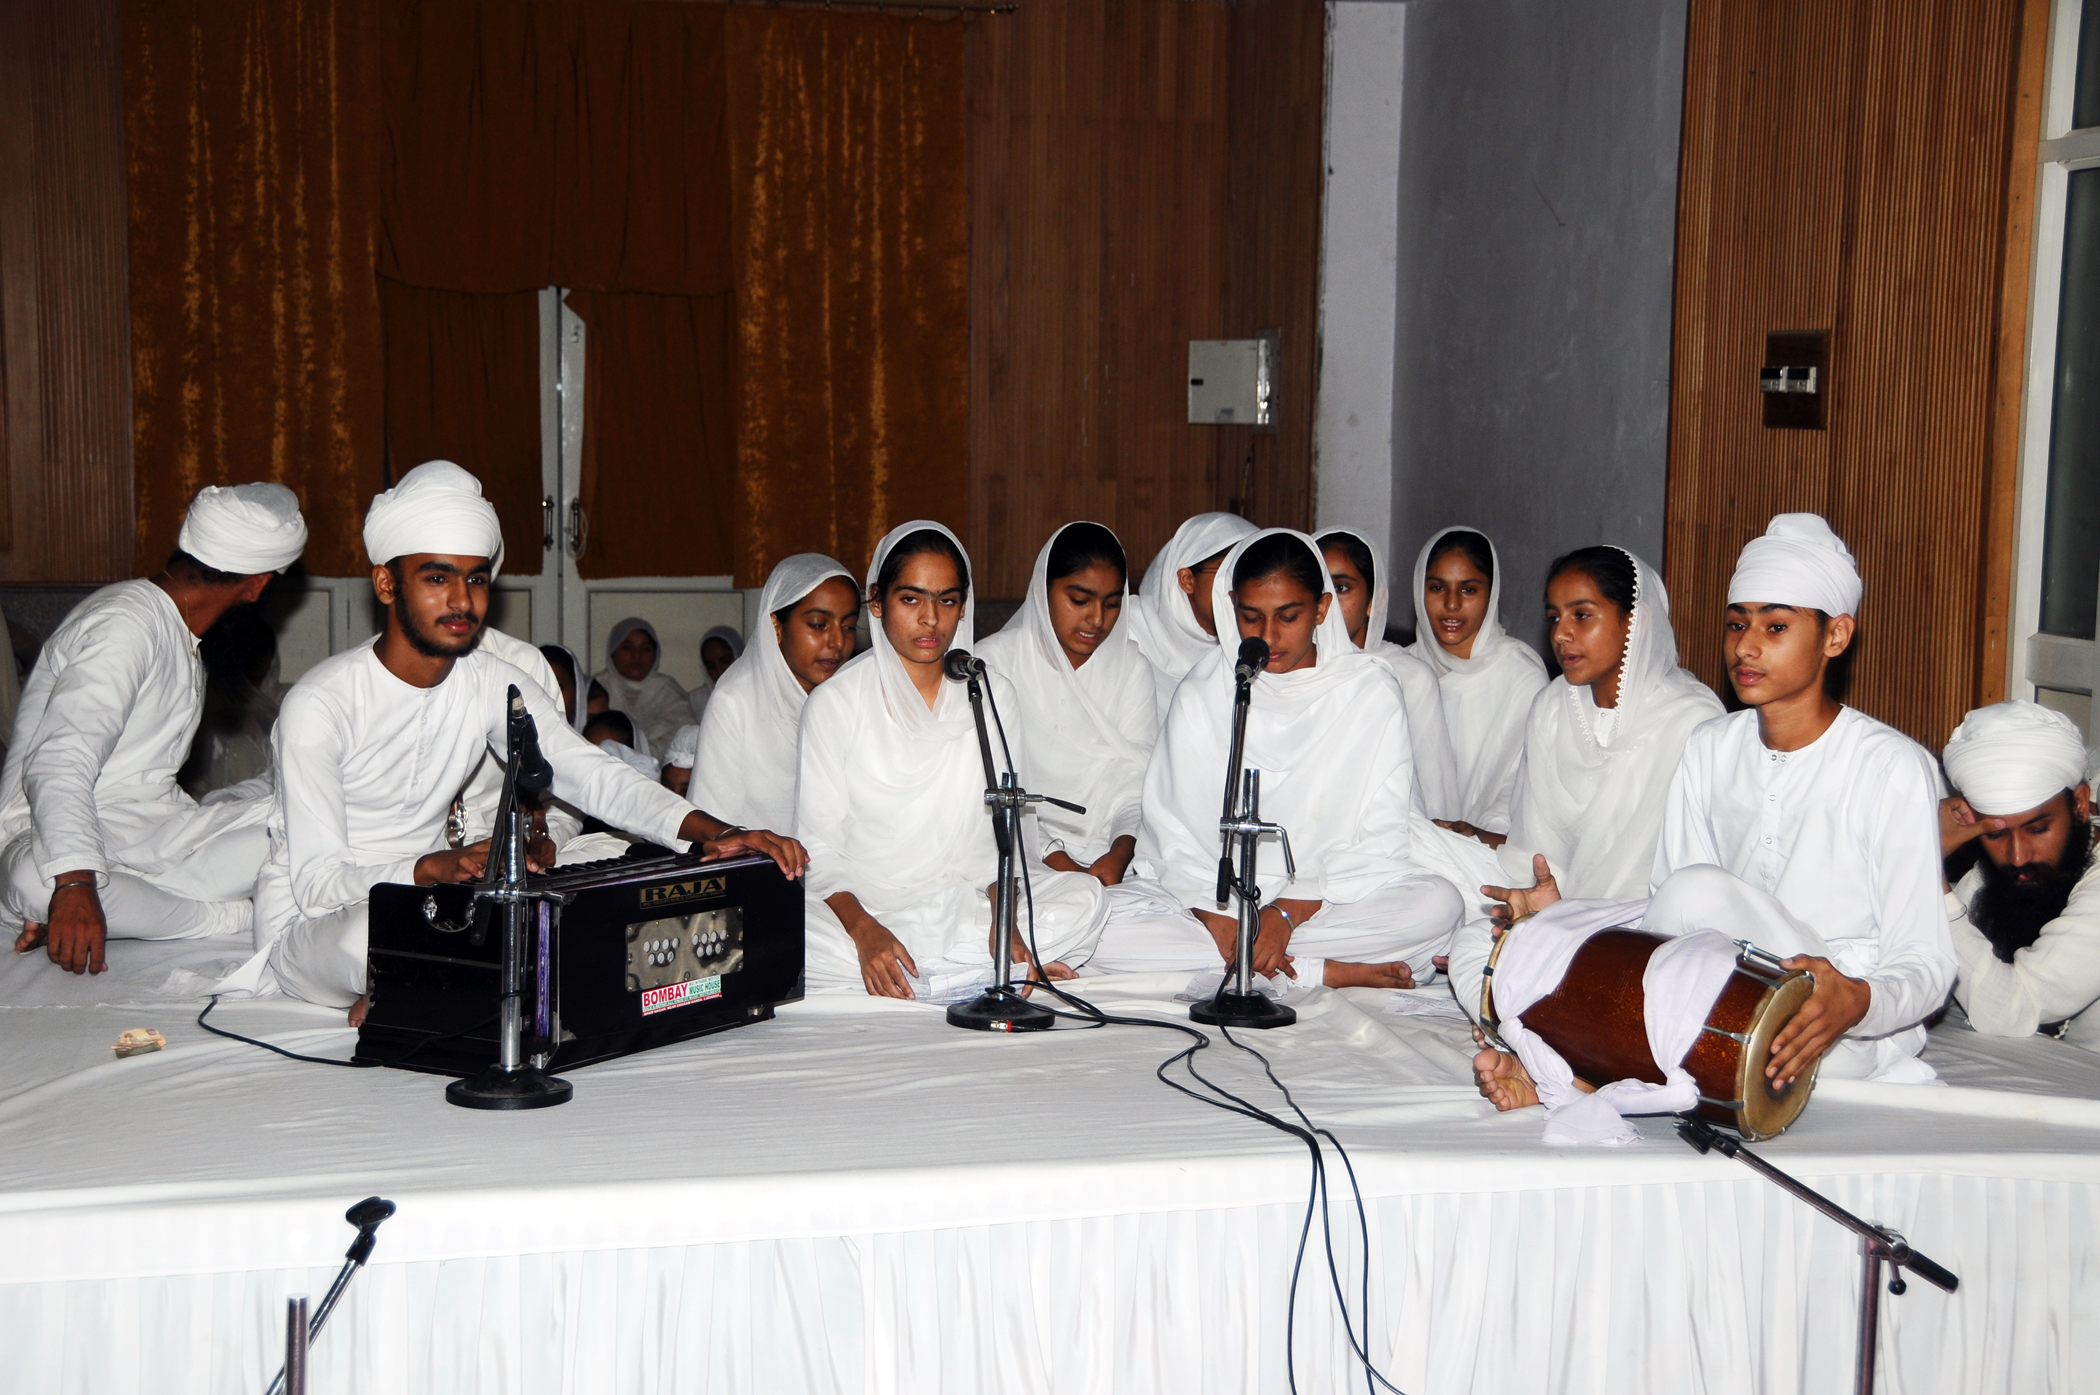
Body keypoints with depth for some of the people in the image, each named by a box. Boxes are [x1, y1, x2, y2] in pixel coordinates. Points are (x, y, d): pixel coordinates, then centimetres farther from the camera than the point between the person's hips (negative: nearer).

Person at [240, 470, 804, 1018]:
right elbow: (315, 883, -22)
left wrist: (713, 831, -26)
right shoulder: (319, 704, -18)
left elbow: (598, 779, -7)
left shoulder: (495, 685, 0)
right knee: (372, 933, -42)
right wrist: (436, 867, -42)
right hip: (313, 925, -6)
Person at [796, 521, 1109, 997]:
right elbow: (818, 848, -5)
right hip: (863, 902, -2)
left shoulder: (994, 696, 7)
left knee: (1085, 896, -23)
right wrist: (864, 930, -24)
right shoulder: (833, 704, -1)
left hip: (968, 900, 2)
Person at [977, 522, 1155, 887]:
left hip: (1110, 855, 3)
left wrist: (1120, 853, -19)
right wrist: (1054, 860, -19)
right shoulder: (994, 662, 1)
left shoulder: (1133, 668, 10)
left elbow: (1138, 784, 1)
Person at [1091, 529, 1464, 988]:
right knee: (1099, 923, -28)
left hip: (1328, 904, -1)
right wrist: (1218, 918, -18)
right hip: (1211, 897, 1)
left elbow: (1379, 843, -5)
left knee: (1439, 903, -29)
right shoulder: (1203, 691, 5)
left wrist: (1289, 912, -19)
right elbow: (1173, 832, 0)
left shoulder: (1371, 692, 1)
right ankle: (1323, 973, -24)